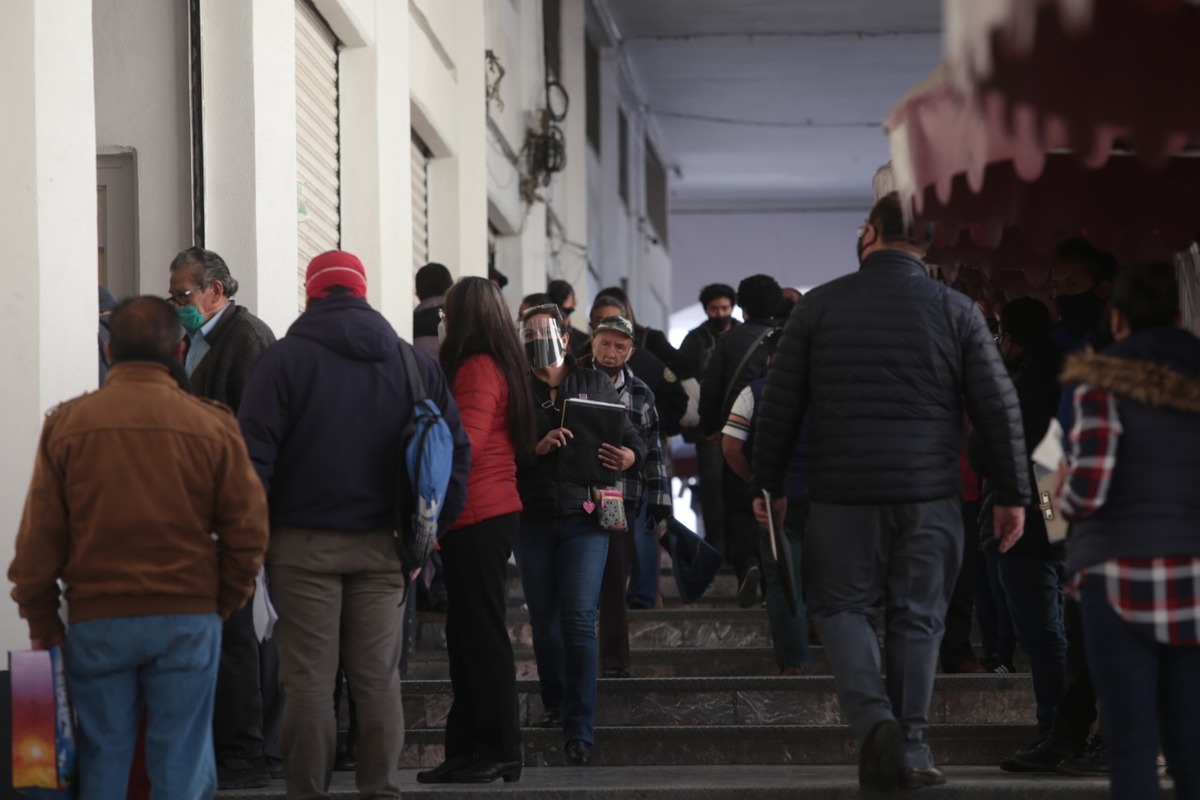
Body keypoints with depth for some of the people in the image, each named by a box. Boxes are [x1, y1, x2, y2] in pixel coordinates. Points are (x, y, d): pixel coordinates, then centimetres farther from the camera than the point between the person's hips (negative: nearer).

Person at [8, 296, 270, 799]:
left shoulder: (66, 423, -2)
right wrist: (222, 604, 14)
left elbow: (38, 536, 0)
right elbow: (247, 531, 0)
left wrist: (41, 622, 11)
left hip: (96, 621, 1)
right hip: (189, 620, 0)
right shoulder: (213, 426, -3)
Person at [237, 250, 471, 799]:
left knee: (308, 679, -1)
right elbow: (456, 448, 8)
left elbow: (254, 452, -9)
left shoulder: (285, 358, -3)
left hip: (304, 542, -3)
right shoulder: (413, 362, 9)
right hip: (381, 545, 3)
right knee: (378, 678, 7)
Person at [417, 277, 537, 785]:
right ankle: (467, 749, 16)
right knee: (468, 634, 12)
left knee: (481, 634, -6)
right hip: (490, 513, 10)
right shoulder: (499, 365, 17)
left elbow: (464, 441, -20)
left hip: (476, 517, -10)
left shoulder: (476, 368, -12)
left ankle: (499, 752, -4)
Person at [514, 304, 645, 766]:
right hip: (532, 520, 2)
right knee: (543, 621, 10)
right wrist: (538, 448, -23)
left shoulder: (595, 385, 6)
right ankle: (555, 703, 30)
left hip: (584, 517, -2)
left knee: (579, 619, -11)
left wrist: (628, 458, -14)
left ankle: (580, 728, -13)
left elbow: (634, 442, 9)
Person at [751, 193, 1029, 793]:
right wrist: (1013, 494, 7)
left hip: (843, 492, -1)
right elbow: (998, 406, 1)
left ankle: (873, 720, -11)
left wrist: (769, 484, 13)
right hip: (930, 495, 1)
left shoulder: (820, 305, 2)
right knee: (917, 617, 9)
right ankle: (910, 749, 9)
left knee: (841, 605, 10)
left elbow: (780, 404, 4)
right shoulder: (955, 310, 3)